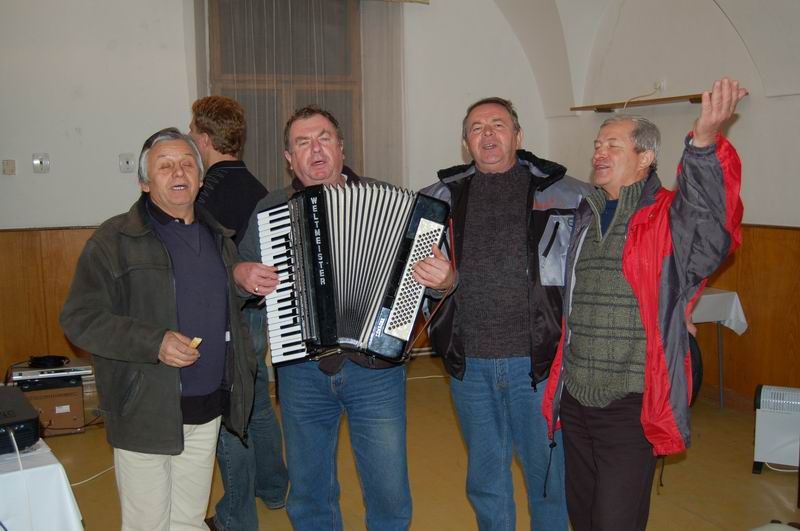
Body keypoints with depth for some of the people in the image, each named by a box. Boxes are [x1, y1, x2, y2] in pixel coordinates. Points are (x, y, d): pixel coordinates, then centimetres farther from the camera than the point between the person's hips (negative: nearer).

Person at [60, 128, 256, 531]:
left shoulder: (218, 237, 11)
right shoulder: (115, 240, -8)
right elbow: (80, 319, -13)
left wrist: (244, 368, 14)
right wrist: (154, 344, -24)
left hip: (207, 411, 5)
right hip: (145, 413, -5)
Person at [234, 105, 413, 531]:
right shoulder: (268, 210, 6)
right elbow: (240, 270, 16)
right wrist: (241, 274, -7)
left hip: (374, 366, -2)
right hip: (301, 371, 2)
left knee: (389, 493, 5)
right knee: (309, 494, 17)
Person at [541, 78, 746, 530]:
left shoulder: (670, 218, -9)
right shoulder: (584, 218, 11)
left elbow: (710, 224, -32)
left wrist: (705, 141, -46)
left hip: (631, 408, -6)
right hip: (575, 402, 6)